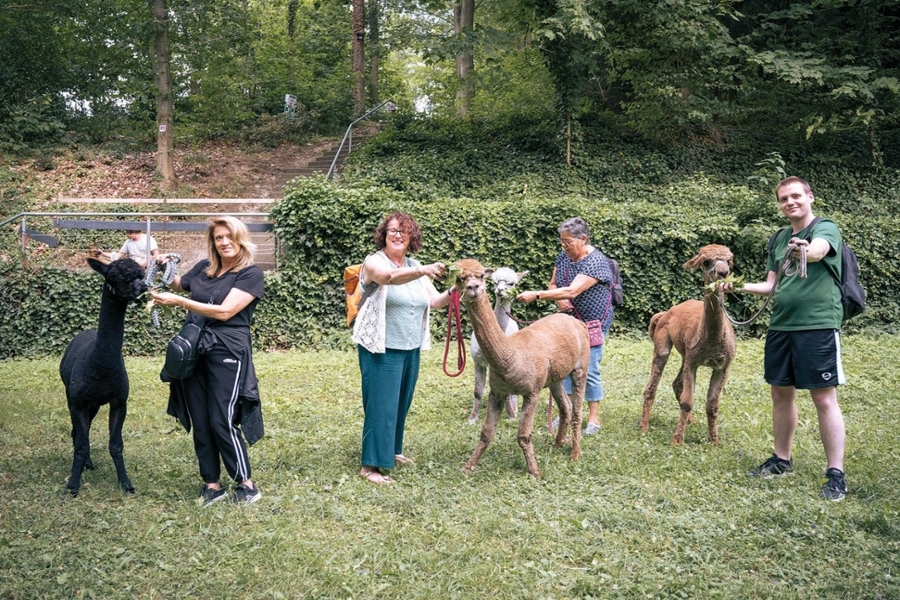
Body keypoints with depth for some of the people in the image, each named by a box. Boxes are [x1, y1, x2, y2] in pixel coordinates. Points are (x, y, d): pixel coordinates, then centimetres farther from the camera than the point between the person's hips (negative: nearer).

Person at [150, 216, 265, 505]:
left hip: (227, 354, -5)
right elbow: (177, 284, 32)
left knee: (222, 422, -7)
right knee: (199, 423, 6)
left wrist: (179, 301, -15)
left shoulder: (251, 273, -5)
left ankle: (246, 484, 7)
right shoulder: (203, 268, 12)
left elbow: (224, 311, -15)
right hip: (193, 353, 6)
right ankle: (211, 484, 17)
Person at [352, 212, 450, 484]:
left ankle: (391, 450, 33)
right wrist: (423, 271, -49)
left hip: (411, 348, 7)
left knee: (401, 403, 15)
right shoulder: (374, 262, -9)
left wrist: (451, 293, -15)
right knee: (381, 406, -6)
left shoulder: (416, 267, 11)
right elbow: (391, 277, -32)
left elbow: (434, 301, 7)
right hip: (382, 349, -6)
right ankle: (370, 466, 1)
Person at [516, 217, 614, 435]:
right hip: (570, 320, 7)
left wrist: (536, 295, -35)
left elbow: (572, 291, -32)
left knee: (589, 369, -5)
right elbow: (553, 284, 10)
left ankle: (594, 418, 7)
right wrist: (559, 300, -14)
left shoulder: (596, 262, -23)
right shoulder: (563, 257, 1)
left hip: (593, 322, -7)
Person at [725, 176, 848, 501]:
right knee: (782, 394, 13)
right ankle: (782, 460, 27)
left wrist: (803, 251, -50)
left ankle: (836, 475, 0)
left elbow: (817, 251, -29)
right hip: (780, 327, 7)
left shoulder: (825, 228, -4)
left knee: (824, 398, -6)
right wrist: (740, 286, 3)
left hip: (818, 325, -7)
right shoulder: (779, 239, 15)